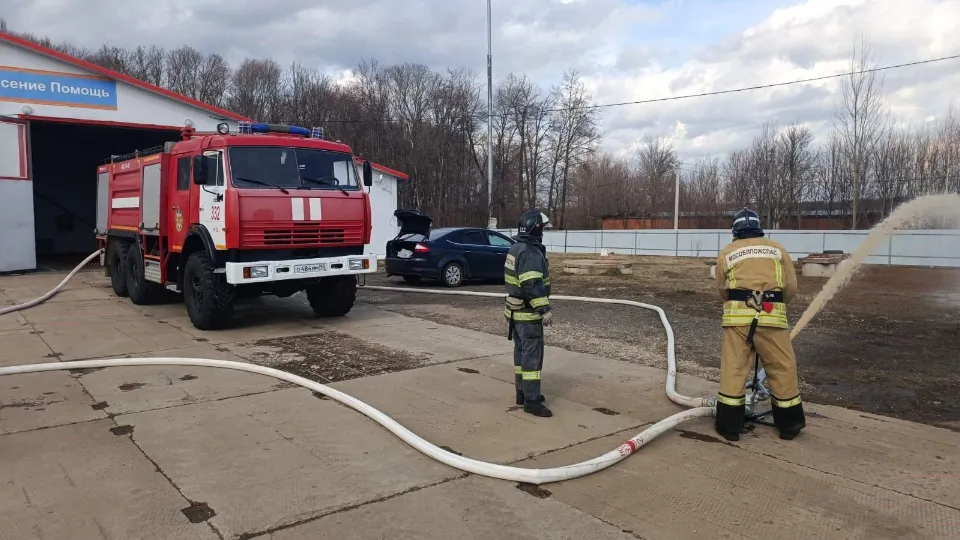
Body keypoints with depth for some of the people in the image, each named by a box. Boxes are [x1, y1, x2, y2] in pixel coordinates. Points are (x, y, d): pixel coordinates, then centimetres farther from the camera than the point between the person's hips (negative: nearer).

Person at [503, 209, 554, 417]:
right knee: (532, 355, -6)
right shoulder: (530, 252, -21)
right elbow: (533, 285, -28)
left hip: (516, 310, 10)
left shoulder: (516, 249, 12)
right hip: (528, 313, -10)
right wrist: (545, 310, -26)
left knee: (521, 352, 16)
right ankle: (531, 400, -3)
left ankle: (522, 393, 25)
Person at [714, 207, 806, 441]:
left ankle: (729, 424, 8)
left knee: (733, 369, 4)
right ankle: (789, 423, 22)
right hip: (771, 316, 0)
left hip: (738, 315, 0)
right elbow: (791, 287, 11)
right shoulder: (777, 249, 13)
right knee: (782, 369, 12)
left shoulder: (726, 252, 12)